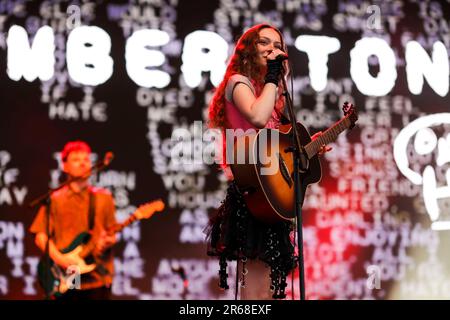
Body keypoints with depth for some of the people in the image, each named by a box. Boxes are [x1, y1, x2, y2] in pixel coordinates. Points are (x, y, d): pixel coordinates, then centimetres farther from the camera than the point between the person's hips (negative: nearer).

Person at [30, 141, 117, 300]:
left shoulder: (104, 198, 8)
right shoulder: (55, 200, 4)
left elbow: (112, 235, 10)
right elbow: (40, 236, 1)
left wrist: (107, 241, -12)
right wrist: (60, 259, -12)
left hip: (97, 277, 1)